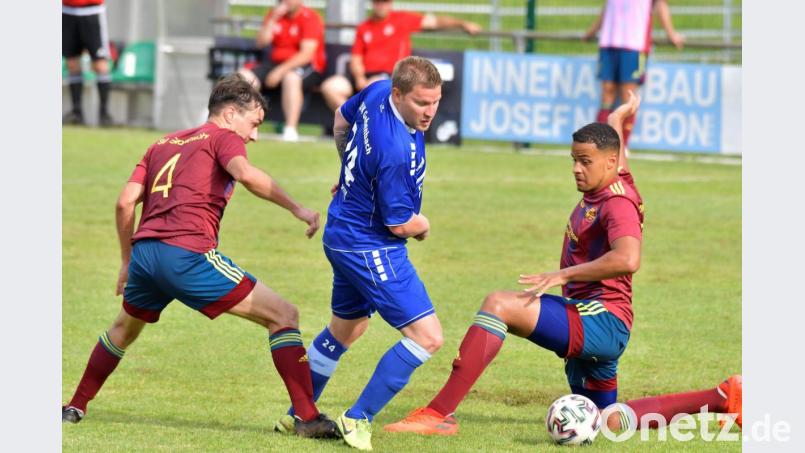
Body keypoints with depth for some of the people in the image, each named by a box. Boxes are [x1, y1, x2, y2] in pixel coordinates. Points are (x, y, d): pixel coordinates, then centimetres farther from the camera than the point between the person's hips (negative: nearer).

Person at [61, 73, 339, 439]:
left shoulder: (163, 144, 25)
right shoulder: (223, 138, 6)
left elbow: (126, 201, 18)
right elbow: (246, 175, -17)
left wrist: (127, 261, 26)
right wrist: (296, 208, -14)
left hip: (144, 248, 7)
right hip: (188, 254, -7)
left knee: (124, 328, 36)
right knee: (284, 316, -2)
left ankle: (75, 407, 40)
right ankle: (307, 417, -11)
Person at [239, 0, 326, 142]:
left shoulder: (310, 18, -8)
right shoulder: (274, 14, 10)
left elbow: (307, 54, -18)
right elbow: (261, 42, 1)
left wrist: (280, 71, -26)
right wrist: (273, 19, -11)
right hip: (275, 63, 6)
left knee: (291, 77, -39)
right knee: (245, 76, -14)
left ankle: (291, 129, -41)